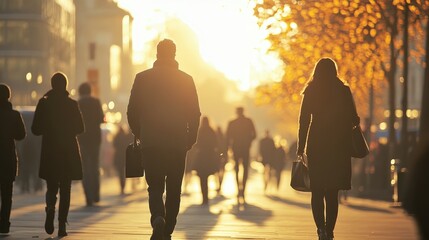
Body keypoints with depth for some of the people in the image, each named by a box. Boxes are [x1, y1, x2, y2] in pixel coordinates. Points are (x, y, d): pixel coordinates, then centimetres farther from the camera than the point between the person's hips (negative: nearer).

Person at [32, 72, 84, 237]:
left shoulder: (43, 103, -4)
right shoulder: (72, 104, -5)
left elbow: (36, 129, -3)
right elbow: (80, 128, -1)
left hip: (49, 151, 0)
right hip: (69, 151, 0)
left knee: (51, 186, 12)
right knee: (65, 189, 7)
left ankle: (50, 207, -19)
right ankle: (62, 225, 1)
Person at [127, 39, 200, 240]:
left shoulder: (142, 78, -1)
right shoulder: (186, 80, 0)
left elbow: (132, 111, 1)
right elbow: (195, 114, 1)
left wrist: (140, 134, 16)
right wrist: (191, 139, 13)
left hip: (151, 142, 0)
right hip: (178, 144, 0)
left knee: (155, 187, 4)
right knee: (174, 190, 11)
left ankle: (158, 218, -23)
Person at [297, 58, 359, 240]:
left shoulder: (310, 92, 1)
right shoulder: (343, 91, -1)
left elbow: (304, 121, 0)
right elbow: (354, 119, -2)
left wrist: (301, 148, 4)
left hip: (316, 145, 0)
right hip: (338, 147, 0)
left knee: (317, 191, 6)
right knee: (332, 192, 6)